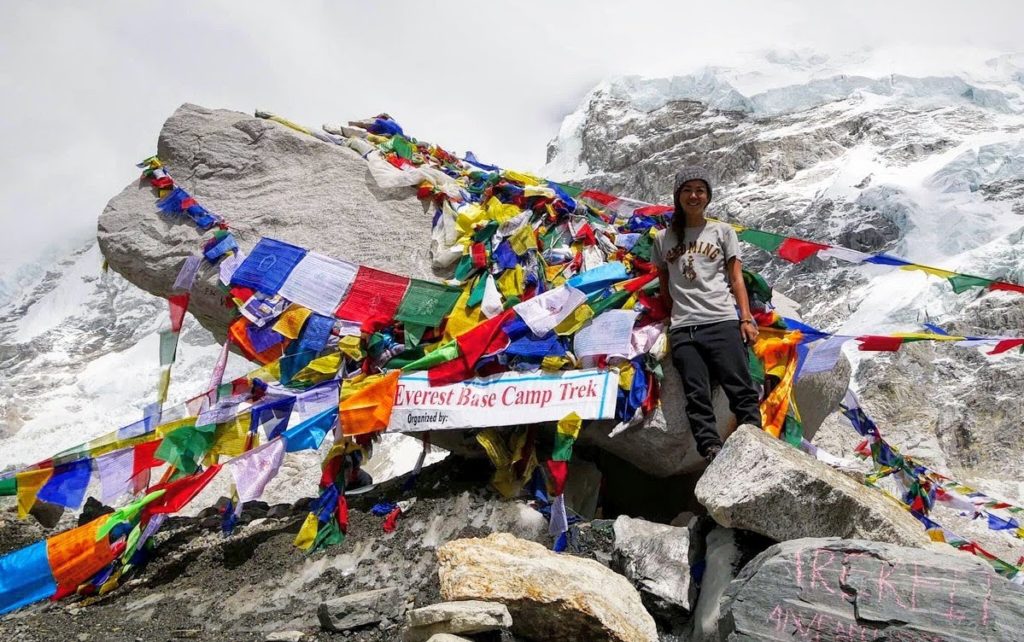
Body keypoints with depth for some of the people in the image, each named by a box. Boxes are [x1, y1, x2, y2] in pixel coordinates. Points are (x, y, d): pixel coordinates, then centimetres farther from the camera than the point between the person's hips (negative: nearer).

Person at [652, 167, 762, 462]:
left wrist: (746, 319, -2)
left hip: (722, 322, -1)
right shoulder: (664, 239, 18)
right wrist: (678, 313, 9)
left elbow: (736, 279, 9)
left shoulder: (722, 232, 15)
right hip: (683, 329, 1)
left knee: (741, 389, -11)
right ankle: (712, 452, -15)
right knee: (697, 395, -10)